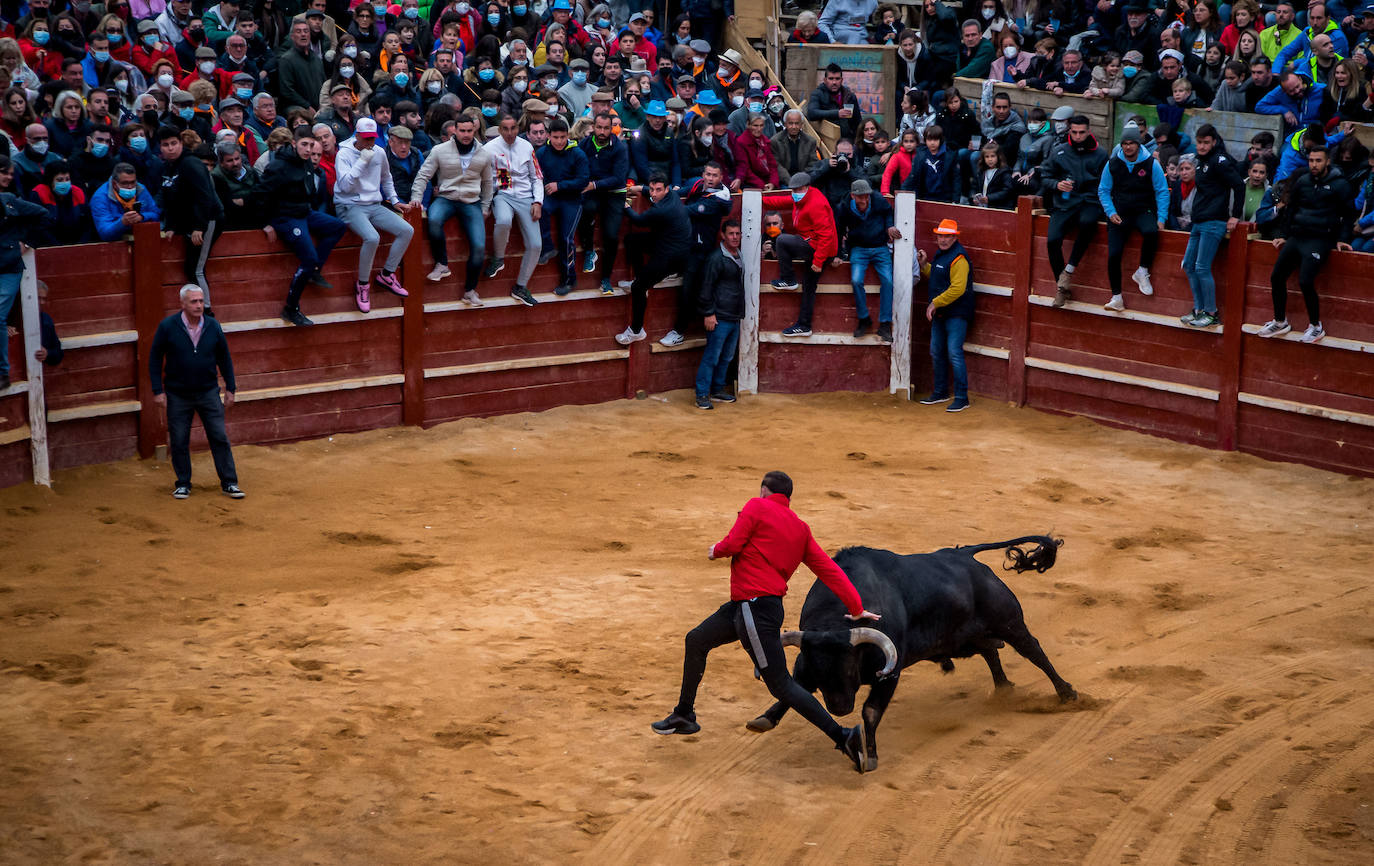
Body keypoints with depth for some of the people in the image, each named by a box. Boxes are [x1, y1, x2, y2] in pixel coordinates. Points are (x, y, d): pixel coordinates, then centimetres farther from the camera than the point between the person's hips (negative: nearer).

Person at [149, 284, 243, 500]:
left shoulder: (213, 326, -2)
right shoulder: (167, 327, -9)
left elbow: (224, 358, 9)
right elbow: (155, 358, -2)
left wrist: (230, 388, 8)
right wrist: (158, 390, -6)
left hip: (208, 393, 1)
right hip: (177, 395, -1)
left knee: (220, 438, 0)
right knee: (179, 442, 5)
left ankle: (229, 483, 8)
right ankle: (183, 484, 20)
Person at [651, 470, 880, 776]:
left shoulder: (757, 507, -6)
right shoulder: (800, 528, 13)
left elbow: (732, 544, -13)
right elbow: (828, 568, 6)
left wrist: (716, 550, 10)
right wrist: (856, 607, 4)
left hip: (756, 609, -10)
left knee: (780, 685, -10)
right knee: (696, 641, 25)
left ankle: (844, 737, -16)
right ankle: (684, 716, 40)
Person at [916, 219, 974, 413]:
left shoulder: (958, 259, -17)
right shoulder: (940, 254, 14)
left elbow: (958, 288, -24)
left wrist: (935, 303, -18)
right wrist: (924, 265, 13)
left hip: (956, 314, -10)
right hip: (940, 314, 10)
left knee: (954, 353, -13)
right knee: (937, 352, 15)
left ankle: (962, 398, -9)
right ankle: (940, 392, 27)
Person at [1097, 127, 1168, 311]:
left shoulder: (1151, 164, -3)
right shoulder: (1113, 164, 3)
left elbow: (1162, 192, 2)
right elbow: (1103, 190, 12)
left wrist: (1161, 218, -7)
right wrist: (1111, 212, -3)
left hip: (1143, 211, -2)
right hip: (1119, 214, 2)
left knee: (1151, 232, -36)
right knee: (1113, 255, -13)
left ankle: (1142, 272, -13)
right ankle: (1116, 297, 0)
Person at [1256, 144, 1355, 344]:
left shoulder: (1339, 184, -3)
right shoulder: (1302, 181, 10)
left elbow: (1348, 214, 3)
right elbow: (1290, 208, 20)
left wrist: (1342, 239, -4)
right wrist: (1283, 235, 15)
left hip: (1320, 240, -6)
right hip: (1296, 237, 6)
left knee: (1305, 282, -19)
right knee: (1277, 277, 2)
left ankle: (1316, 326, -3)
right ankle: (1280, 322, 18)